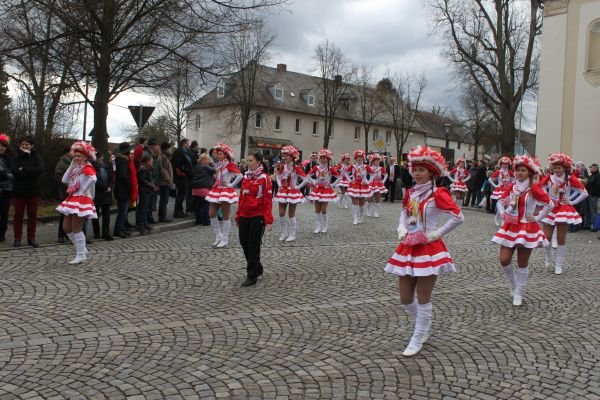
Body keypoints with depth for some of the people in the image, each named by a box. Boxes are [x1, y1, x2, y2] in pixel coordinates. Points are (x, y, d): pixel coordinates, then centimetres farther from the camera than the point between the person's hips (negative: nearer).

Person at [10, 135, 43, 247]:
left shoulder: (36, 157, 4)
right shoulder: (15, 157, 1)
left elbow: (40, 169, -14)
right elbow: (15, 171, -16)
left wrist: (24, 169, -16)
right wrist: (31, 172, -16)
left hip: (33, 191, 1)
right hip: (19, 191, -1)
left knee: (32, 215, 6)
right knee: (18, 215, 5)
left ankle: (31, 238, 14)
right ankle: (17, 238, 12)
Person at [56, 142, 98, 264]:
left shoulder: (87, 168, -11)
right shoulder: (76, 169, 16)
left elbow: (93, 179, -32)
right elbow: (65, 180, 7)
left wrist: (83, 191, -23)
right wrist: (72, 165, 4)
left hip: (81, 200, -9)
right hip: (72, 199, 10)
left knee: (76, 229, -6)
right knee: (66, 228, 11)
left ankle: (80, 255, 2)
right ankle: (82, 249, 20)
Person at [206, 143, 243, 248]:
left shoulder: (230, 165, -10)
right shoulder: (219, 165, 13)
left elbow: (240, 176, -20)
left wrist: (231, 184, -16)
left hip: (226, 191, -8)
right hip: (216, 191, 8)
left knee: (225, 216, -1)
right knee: (211, 214, 3)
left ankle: (225, 239, 7)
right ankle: (218, 236, 17)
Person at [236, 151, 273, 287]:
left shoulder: (264, 178, -9)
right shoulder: (246, 177, 10)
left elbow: (268, 200, -12)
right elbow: (242, 197, 15)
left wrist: (268, 220, -16)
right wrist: (238, 215, 16)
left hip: (257, 216, -6)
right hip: (244, 216, 6)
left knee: (254, 245, -1)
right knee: (244, 243, 10)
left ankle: (252, 276, 9)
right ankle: (258, 268, 29)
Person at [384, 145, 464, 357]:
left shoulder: (437, 194, -11)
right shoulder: (410, 193, 8)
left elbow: (458, 217, -15)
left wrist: (436, 234, -12)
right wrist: (402, 230, 5)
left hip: (428, 249, -6)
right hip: (407, 248, 7)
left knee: (423, 298, 2)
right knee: (405, 298, 11)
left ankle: (418, 340, 17)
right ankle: (423, 327, 35)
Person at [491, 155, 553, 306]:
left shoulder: (534, 188, -9)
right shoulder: (511, 186, 6)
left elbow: (549, 204, -11)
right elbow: (500, 201, 18)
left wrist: (537, 218, -10)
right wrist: (502, 214, 4)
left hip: (527, 228, -4)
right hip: (510, 227, 4)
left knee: (522, 263, 4)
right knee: (504, 260, -2)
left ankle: (518, 294, 16)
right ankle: (513, 284, 26)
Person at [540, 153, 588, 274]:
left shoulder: (570, 179, -6)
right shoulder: (548, 178, -1)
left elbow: (584, 193, -3)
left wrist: (572, 202, -4)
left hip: (564, 209, -2)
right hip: (550, 209, 2)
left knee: (561, 239, 0)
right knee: (546, 237, -1)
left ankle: (559, 264, 12)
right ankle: (548, 258, 25)